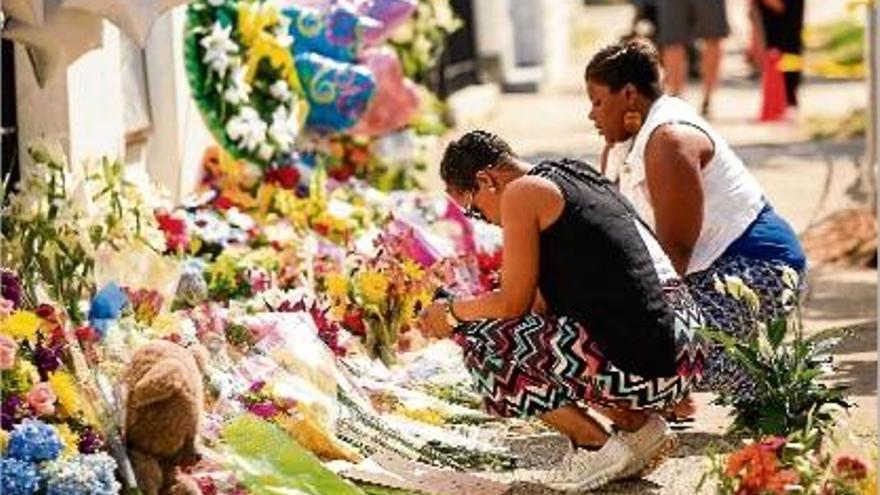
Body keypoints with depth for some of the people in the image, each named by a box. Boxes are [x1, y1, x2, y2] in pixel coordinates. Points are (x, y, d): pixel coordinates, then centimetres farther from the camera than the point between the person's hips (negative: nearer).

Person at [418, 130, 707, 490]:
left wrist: (452, 312, 13)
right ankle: (639, 425, 15)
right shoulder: (574, 176, 22)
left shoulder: (522, 193, -4)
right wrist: (468, 311, 29)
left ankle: (597, 447, 4)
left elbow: (513, 303, -4)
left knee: (484, 342, 3)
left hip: (636, 367, -9)